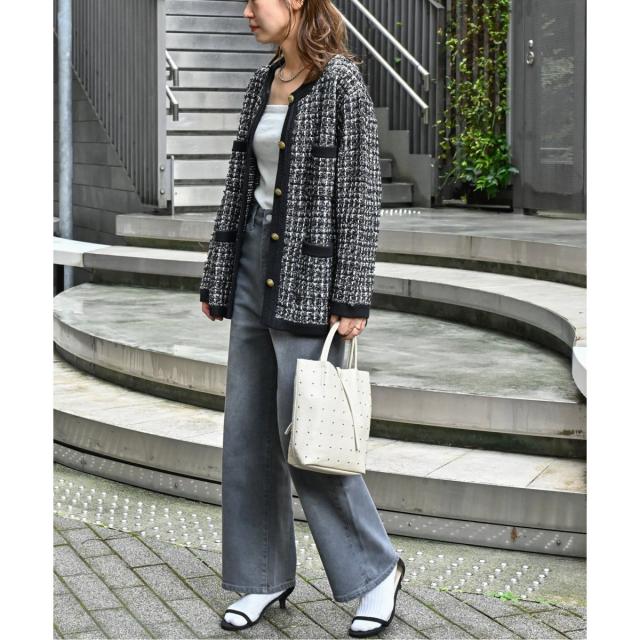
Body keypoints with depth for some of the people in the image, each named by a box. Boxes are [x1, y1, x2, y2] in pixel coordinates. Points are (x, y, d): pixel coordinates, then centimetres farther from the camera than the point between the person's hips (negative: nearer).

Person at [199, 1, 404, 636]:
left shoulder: (341, 82, -10)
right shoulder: (261, 85, 12)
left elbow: (362, 192, -13)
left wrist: (351, 299, -16)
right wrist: (216, 280, 14)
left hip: (308, 276, -8)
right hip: (256, 266, 8)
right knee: (247, 433, 9)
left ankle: (376, 568, 15)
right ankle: (266, 577, 22)